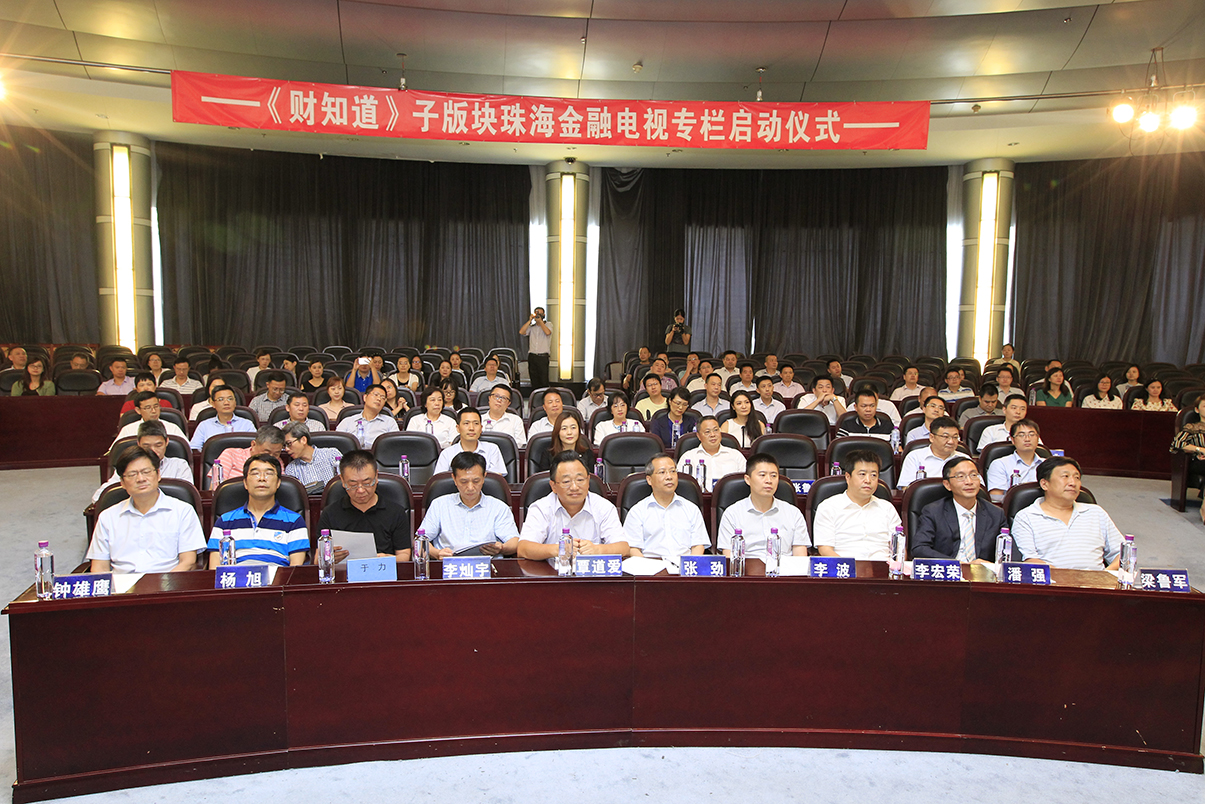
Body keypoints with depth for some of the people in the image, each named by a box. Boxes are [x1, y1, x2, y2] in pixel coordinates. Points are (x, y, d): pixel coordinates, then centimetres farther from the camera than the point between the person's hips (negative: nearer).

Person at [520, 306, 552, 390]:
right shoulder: (531, 327, 13)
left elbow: (547, 332, -17)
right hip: (532, 357, 3)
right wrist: (530, 320, -3)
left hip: (543, 357, -3)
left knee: (544, 381, -6)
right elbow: (521, 332, -3)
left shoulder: (547, 325, 5)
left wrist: (540, 321, -11)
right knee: (534, 381, 6)